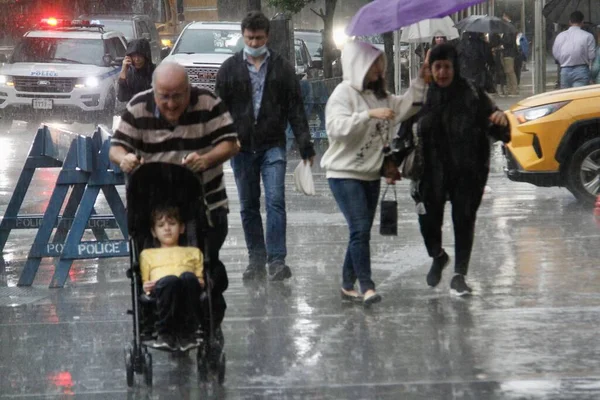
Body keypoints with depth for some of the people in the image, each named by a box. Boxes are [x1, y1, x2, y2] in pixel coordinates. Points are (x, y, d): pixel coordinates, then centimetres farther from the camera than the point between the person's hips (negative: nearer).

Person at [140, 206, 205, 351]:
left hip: (189, 287, 1)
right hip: (161, 288, -1)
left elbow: (201, 279, 26)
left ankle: (186, 333, -39)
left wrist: (201, 283, 3)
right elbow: (145, 282, 28)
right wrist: (146, 287, 5)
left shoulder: (193, 252, 39)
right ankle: (165, 333, -40)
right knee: (171, 280, -40)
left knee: (188, 276, -39)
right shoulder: (148, 254, 39)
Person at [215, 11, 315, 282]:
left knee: (275, 202, -11)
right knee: (248, 206, 8)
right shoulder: (230, 68, 6)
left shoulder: (281, 68, 4)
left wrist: (305, 145, 0)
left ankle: (277, 260, -12)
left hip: (273, 145, -2)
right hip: (241, 147, 2)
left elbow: (295, 109, 4)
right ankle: (256, 260, 16)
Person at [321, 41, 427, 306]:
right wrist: (369, 115, -33)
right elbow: (338, 127, -26)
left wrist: (421, 80, 3)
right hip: (345, 174, -8)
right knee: (360, 229, -17)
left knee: (361, 231, 10)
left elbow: (404, 108, 10)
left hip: (371, 174, 8)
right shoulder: (344, 93, -12)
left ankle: (348, 285, 18)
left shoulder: (379, 95, 13)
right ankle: (366, 287, -20)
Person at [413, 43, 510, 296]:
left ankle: (459, 275, 12)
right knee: (429, 219, -2)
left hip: (467, 172, -1)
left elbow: (498, 132, -2)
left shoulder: (472, 95, -3)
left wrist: (501, 120, -25)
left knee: (464, 221, 1)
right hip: (432, 171, 1)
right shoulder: (423, 96, 1)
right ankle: (437, 257, 30)